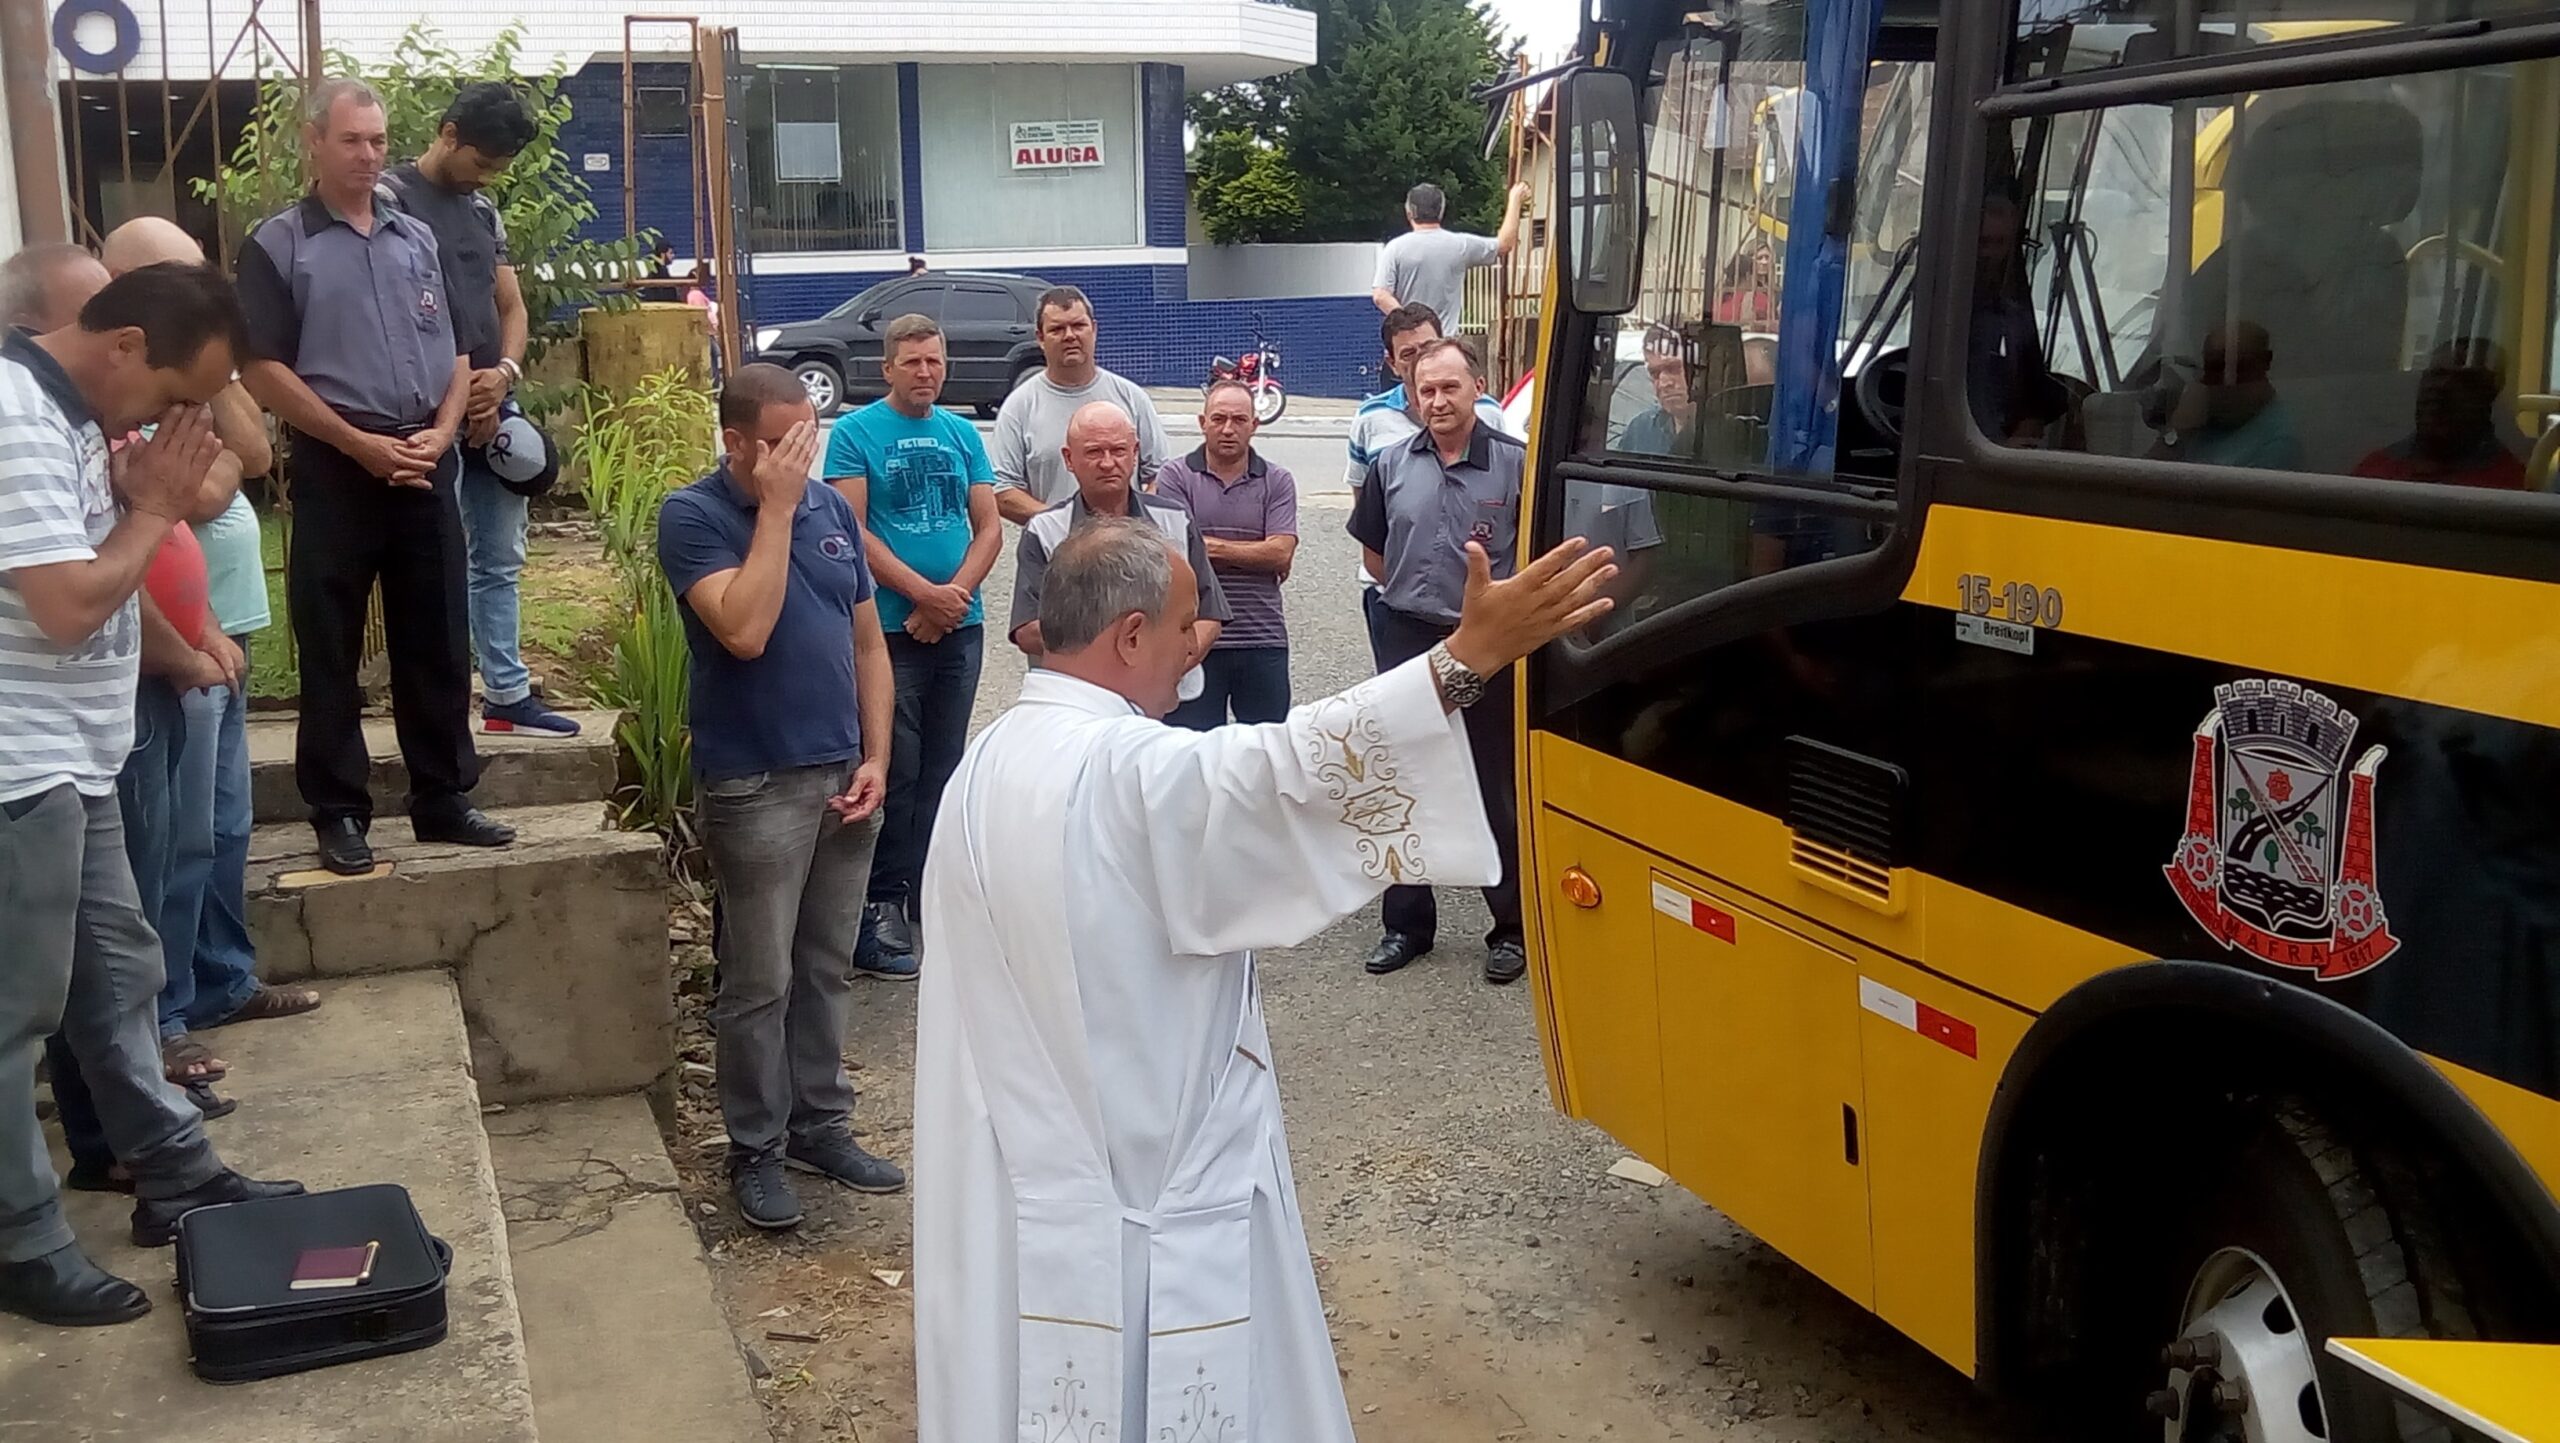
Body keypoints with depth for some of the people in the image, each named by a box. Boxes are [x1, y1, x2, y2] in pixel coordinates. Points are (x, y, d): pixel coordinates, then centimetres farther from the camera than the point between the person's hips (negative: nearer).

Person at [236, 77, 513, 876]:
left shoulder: (417, 238, 13)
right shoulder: (279, 244, -1)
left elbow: (454, 351, 14)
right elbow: (263, 369, -7)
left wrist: (441, 431, -4)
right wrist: (360, 443, -13)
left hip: (428, 466, 4)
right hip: (335, 468, -4)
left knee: (438, 640, 8)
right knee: (332, 649, 2)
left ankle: (444, 797, 18)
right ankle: (339, 812, 10)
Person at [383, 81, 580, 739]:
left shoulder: (483, 209, 16)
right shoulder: (392, 197, -6)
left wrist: (505, 373, -3)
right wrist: (455, 392, -13)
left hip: (493, 408, 7)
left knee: (499, 562, 11)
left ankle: (507, 694, 19)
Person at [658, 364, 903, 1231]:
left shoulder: (833, 508, 7)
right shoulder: (692, 517, -9)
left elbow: (868, 644, 11)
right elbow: (745, 630, -25)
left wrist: (876, 759, 2)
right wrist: (776, 506, -20)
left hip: (844, 777, 5)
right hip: (756, 788, -5)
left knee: (826, 971, 14)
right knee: (759, 981, 3)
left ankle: (820, 1124, 25)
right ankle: (756, 1149, 15)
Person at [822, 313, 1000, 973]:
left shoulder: (962, 433, 10)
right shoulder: (856, 433, -3)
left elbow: (989, 527, 7)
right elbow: (852, 530, -11)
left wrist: (957, 594, -9)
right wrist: (925, 593, -15)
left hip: (960, 626, 5)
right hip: (889, 627, -5)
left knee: (944, 766, 12)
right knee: (895, 770, -5)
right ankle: (883, 901, 3)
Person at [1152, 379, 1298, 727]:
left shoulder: (1278, 482, 7)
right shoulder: (1175, 476, 2)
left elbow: (1281, 553, -6)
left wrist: (1211, 546, -7)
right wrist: (1258, 557, -4)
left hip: (1263, 640, 1)